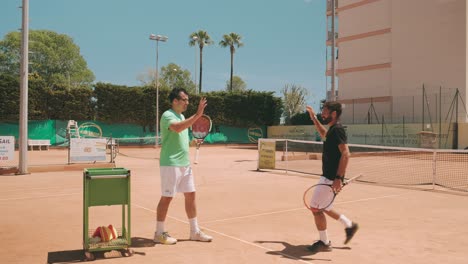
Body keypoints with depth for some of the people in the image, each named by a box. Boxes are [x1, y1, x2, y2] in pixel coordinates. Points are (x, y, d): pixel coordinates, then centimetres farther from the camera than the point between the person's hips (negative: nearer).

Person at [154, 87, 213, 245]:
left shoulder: (182, 116, 16)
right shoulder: (167, 116, -12)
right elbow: (178, 128, -34)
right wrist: (198, 114, -36)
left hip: (185, 164, 9)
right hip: (170, 164, -9)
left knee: (190, 195, 10)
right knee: (166, 198, -1)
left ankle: (195, 232, 21)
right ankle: (159, 233, 12)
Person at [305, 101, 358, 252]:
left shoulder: (337, 130, -17)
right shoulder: (332, 129, 13)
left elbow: (345, 154, -26)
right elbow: (324, 134, 39)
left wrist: (338, 178, -31)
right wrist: (314, 118, 34)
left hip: (331, 178, -10)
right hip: (328, 176, 10)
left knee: (316, 208, -3)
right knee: (323, 208, 19)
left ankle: (324, 243, 11)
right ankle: (349, 225, 32)